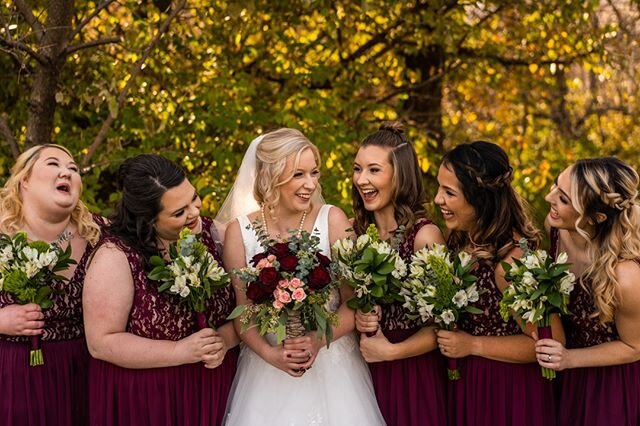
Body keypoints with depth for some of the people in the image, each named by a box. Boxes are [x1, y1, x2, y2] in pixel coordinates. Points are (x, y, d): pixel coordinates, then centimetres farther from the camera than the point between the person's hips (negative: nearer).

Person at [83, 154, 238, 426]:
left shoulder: (212, 233, -3)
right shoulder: (116, 256, -17)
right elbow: (101, 342, -18)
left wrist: (224, 339, -18)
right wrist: (181, 351, -22)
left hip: (213, 391, 4)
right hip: (143, 401, -4)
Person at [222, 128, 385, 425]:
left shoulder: (333, 220, -8)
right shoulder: (240, 231, -6)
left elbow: (354, 302, -6)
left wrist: (318, 341, -20)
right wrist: (270, 354, -17)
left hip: (331, 362, 0)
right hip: (267, 366, 0)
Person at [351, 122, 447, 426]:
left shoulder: (424, 235, -14)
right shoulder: (356, 231, 1)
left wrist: (391, 351, -18)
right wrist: (357, 319, -8)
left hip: (414, 371, -4)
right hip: (366, 369, 5)